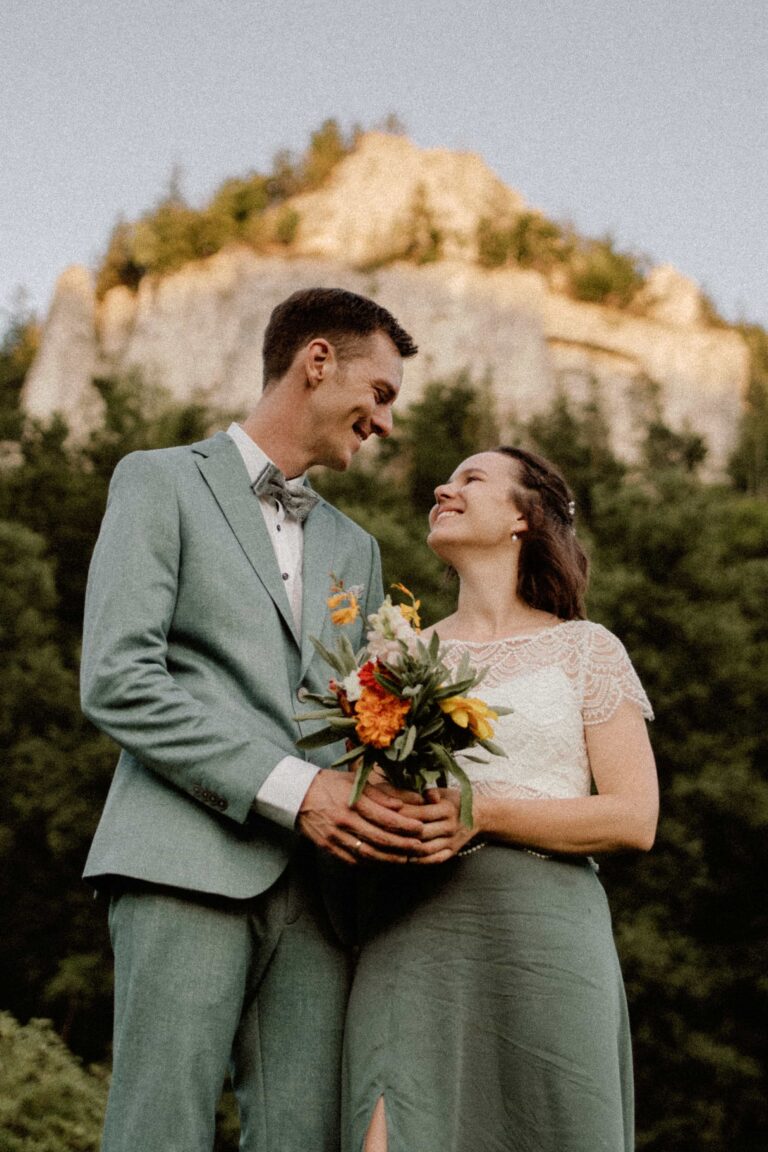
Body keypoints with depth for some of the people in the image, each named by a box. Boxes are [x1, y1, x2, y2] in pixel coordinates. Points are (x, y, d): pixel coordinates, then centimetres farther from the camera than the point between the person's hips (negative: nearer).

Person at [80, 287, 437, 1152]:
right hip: (189, 862, -5)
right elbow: (115, 681, -5)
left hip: (317, 882, 5)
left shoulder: (354, 548, 28)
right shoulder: (162, 482, 8)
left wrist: (392, 811, 0)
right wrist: (290, 788, -12)